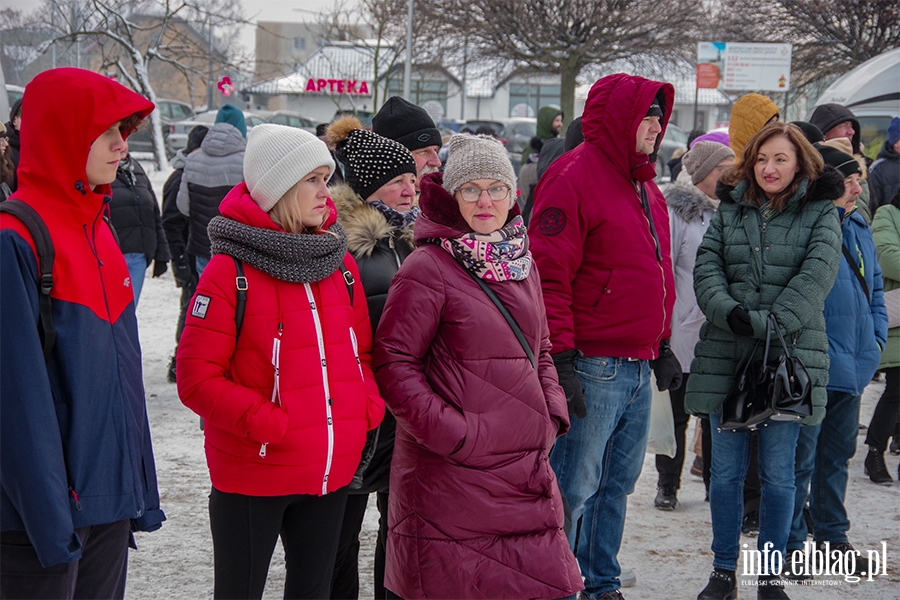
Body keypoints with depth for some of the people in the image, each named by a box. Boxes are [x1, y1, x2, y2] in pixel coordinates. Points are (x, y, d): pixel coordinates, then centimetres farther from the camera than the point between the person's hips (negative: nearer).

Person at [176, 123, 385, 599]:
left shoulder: (339, 262, 6)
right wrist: (266, 422, -23)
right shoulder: (231, 271, -12)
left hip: (332, 475, 6)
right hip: (251, 479, -5)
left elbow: (361, 350, 16)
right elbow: (196, 377, -14)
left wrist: (368, 402, -3)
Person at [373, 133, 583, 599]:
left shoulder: (521, 264, 13)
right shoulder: (427, 268, -9)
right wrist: (452, 433, -15)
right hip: (451, 481, -6)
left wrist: (552, 415, 8)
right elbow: (393, 361, -12)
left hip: (525, 472, 7)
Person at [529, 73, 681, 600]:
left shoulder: (646, 188, 16)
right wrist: (561, 359, -20)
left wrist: (662, 345, 22)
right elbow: (549, 276, -17)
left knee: (618, 483, 15)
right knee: (574, 488, -3)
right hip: (592, 369, -9)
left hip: (638, 369, 9)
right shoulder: (574, 177, -12)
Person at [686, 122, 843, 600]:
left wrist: (768, 323, -19)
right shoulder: (730, 209, 10)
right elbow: (706, 268, 2)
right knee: (726, 467, 7)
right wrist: (728, 312, -17)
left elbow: (816, 276, -10)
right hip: (725, 356, 2)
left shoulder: (820, 213, 2)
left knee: (778, 471, 4)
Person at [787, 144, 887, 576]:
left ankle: (832, 536, 31)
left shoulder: (858, 227, 11)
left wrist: (877, 336, 13)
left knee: (837, 454, 18)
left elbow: (875, 286, 22)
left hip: (852, 366, 9)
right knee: (802, 459, 0)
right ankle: (791, 545, 11)